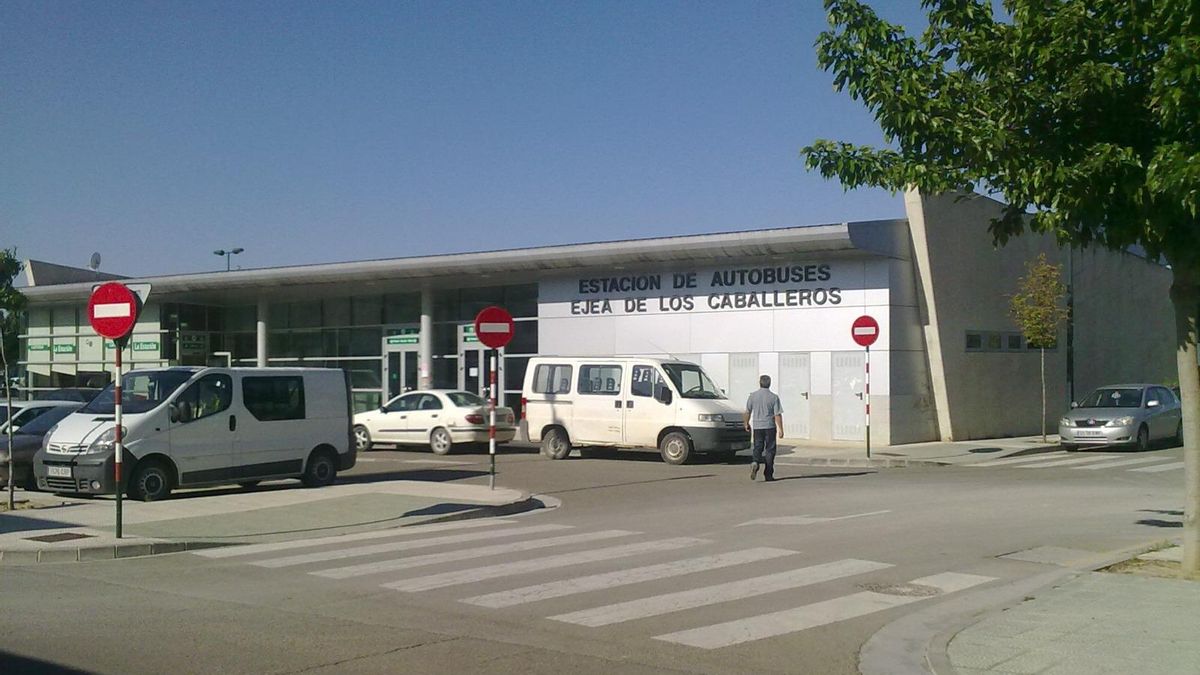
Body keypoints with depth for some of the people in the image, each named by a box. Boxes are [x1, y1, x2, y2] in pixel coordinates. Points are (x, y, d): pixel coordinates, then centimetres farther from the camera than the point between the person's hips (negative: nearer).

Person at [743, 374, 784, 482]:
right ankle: (768, 474, 5)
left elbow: (747, 412, 5)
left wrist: (747, 424, 19)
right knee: (770, 450, 6)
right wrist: (780, 429, -5)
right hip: (770, 427, -2)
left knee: (757, 448, 10)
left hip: (757, 426, 2)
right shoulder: (774, 397, -6)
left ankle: (755, 462, -20)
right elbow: (777, 415, -9)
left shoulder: (753, 396, 0)